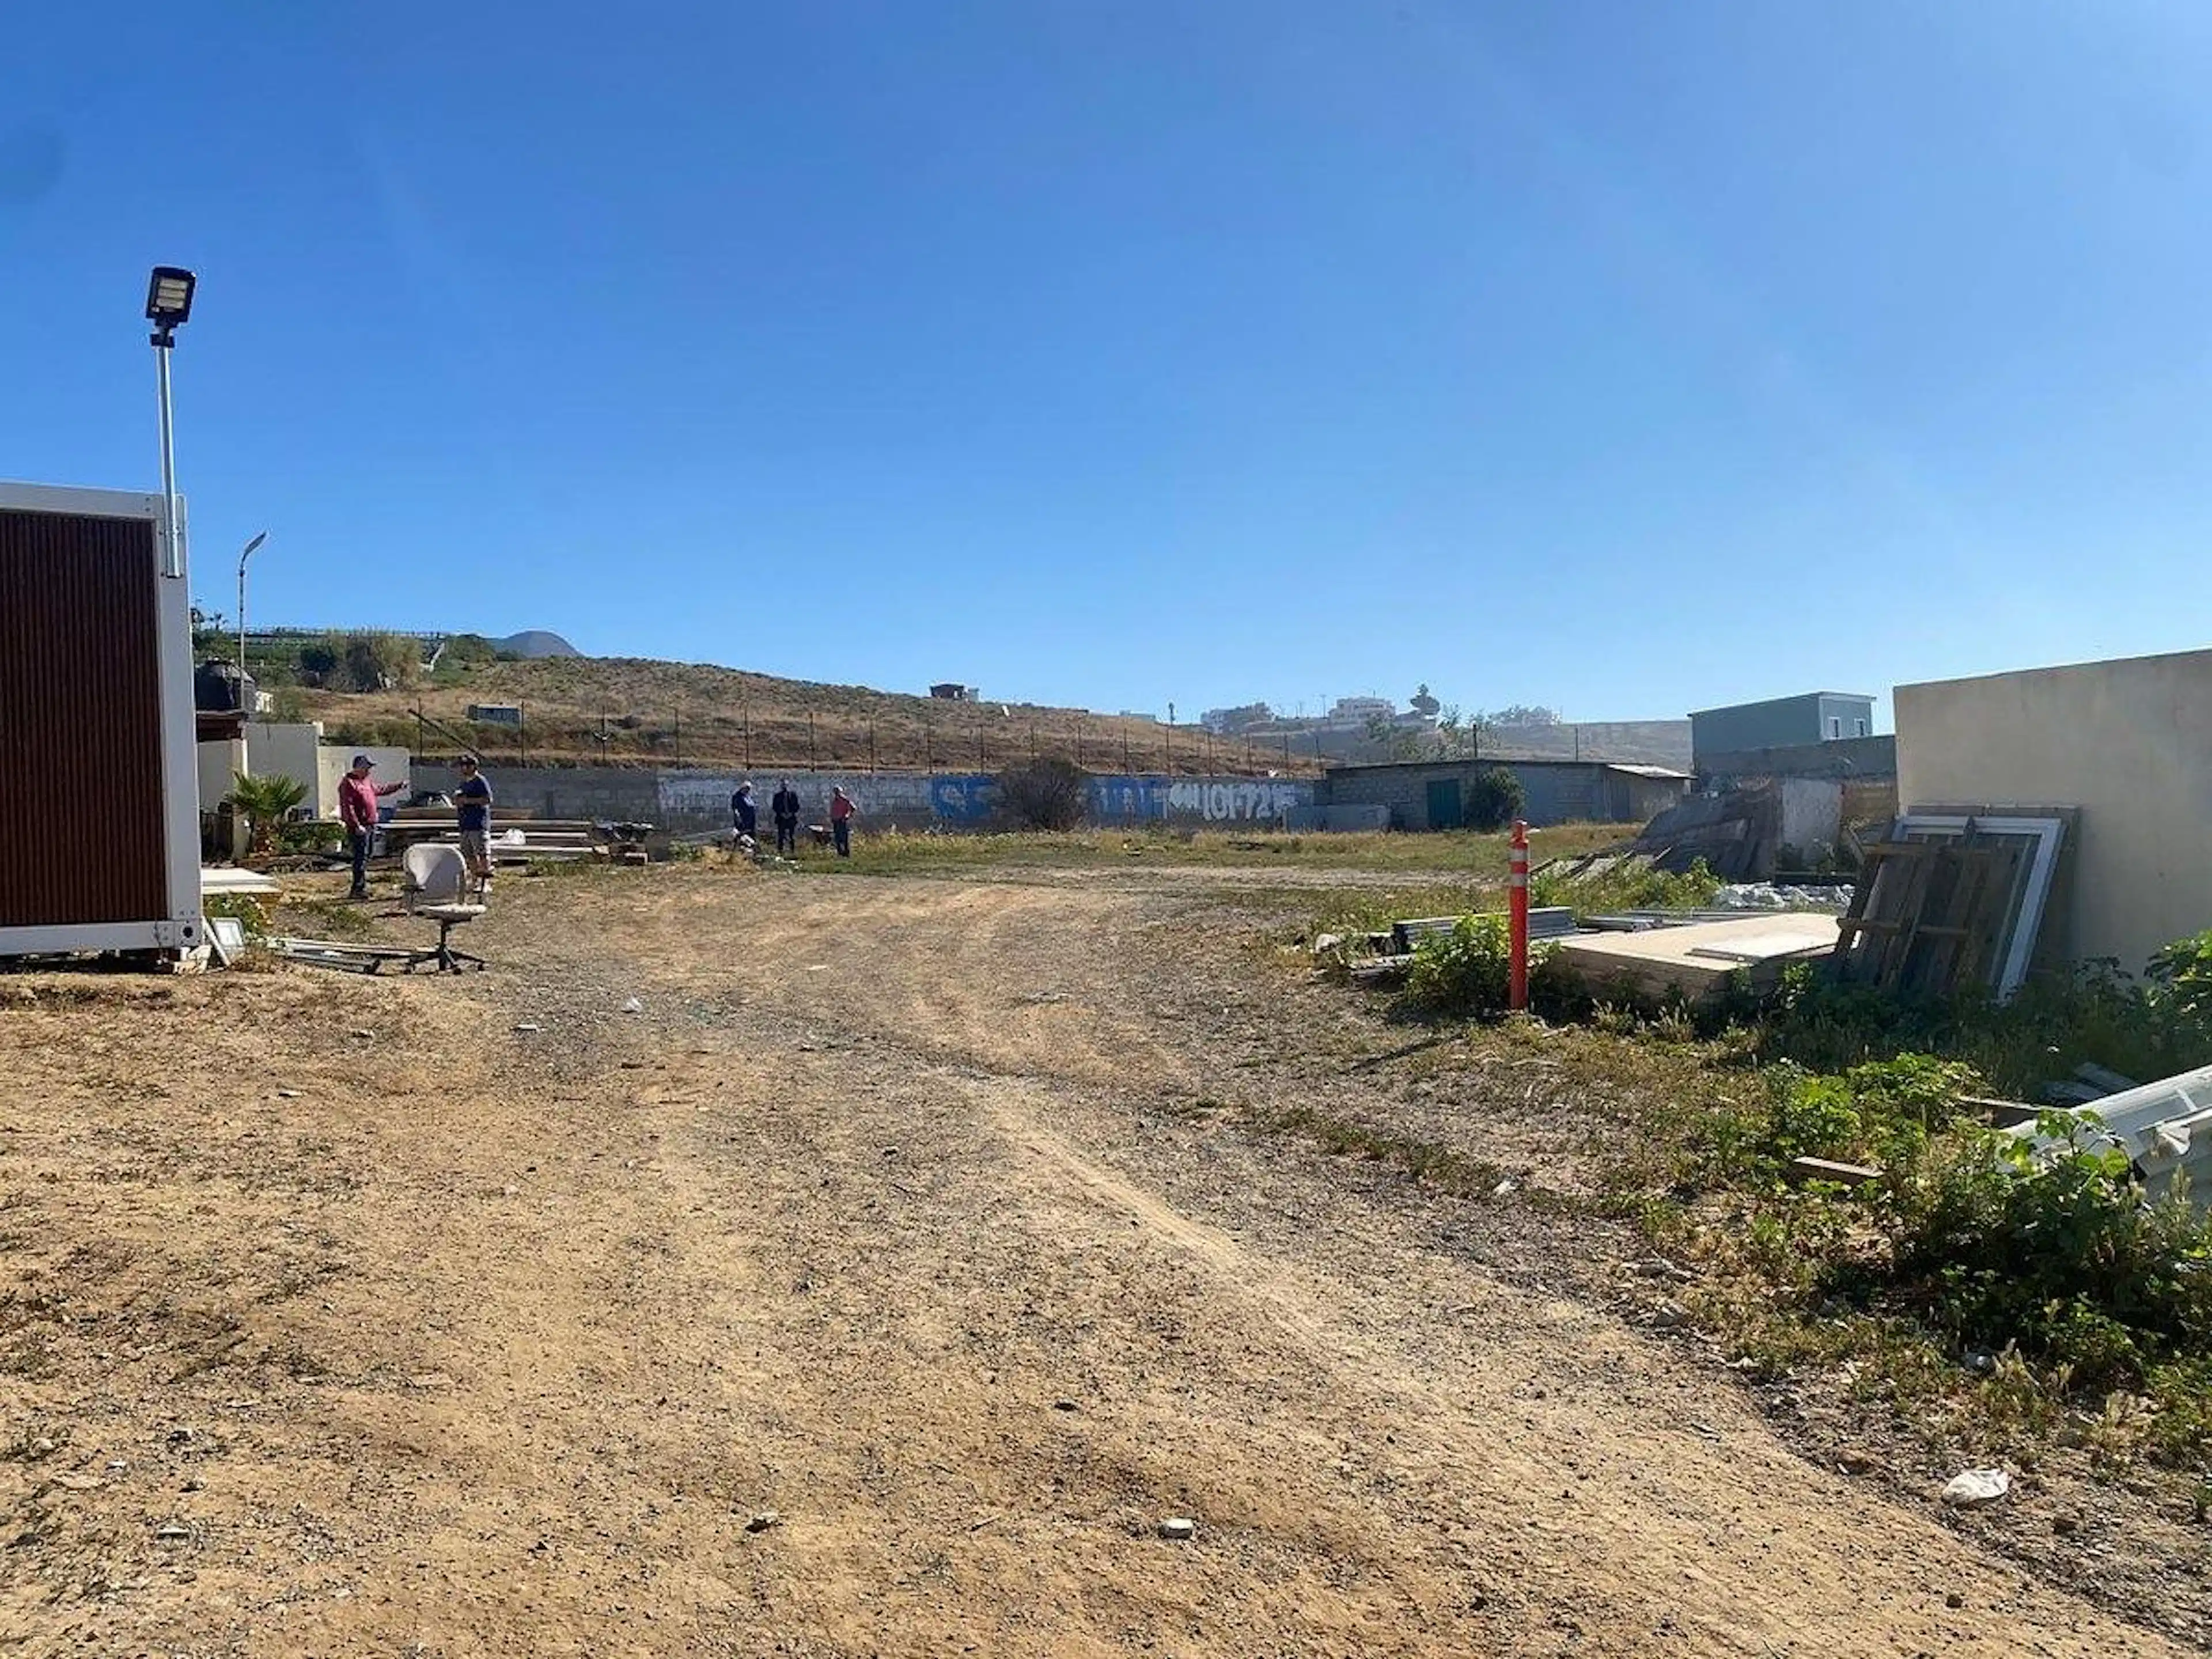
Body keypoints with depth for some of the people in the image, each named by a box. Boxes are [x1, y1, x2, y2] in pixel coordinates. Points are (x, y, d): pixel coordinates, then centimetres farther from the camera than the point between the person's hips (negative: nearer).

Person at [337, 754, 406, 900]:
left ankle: (362, 887, 20)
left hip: (370, 826, 10)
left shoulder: (366, 783, 17)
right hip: (360, 828, -10)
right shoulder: (348, 784, -13)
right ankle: (358, 890, -10)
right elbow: (348, 808, -20)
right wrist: (357, 826, -24)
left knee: (365, 858, 14)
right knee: (361, 858, -11)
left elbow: (381, 789, 36)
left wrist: (399, 786, 35)